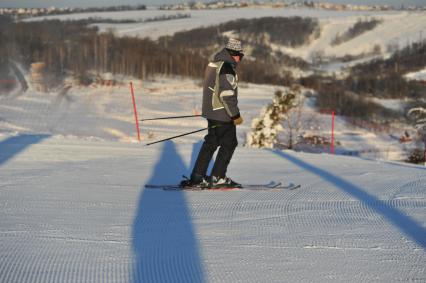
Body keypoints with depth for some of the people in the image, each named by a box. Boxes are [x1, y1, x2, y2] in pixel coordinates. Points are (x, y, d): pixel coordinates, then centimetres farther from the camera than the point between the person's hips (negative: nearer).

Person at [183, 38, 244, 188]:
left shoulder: (213, 64, 13)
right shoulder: (227, 67, -18)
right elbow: (227, 93, -22)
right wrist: (235, 115, -16)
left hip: (211, 112, 10)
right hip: (223, 114, -10)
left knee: (211, 143, 14)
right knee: (229, 144, 1)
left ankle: (197, 177, 14)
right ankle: (217, 177, 3)